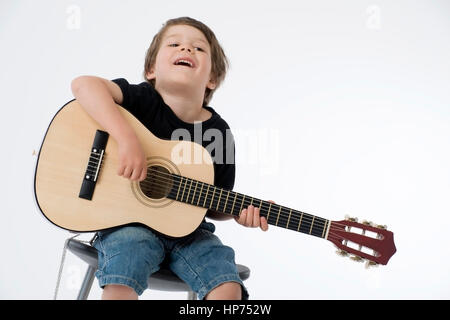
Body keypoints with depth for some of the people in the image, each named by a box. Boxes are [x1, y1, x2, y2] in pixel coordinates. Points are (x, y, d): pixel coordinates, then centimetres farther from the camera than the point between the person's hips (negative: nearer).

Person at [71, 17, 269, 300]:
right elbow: (83, 85, -26)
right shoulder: (144, 100, -9)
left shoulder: (219, 132, -1)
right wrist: (128, 140, -35)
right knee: (120, 284, -29)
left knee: (229, 286, -17)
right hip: (129, 221, -3)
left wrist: (240, 211, -14)